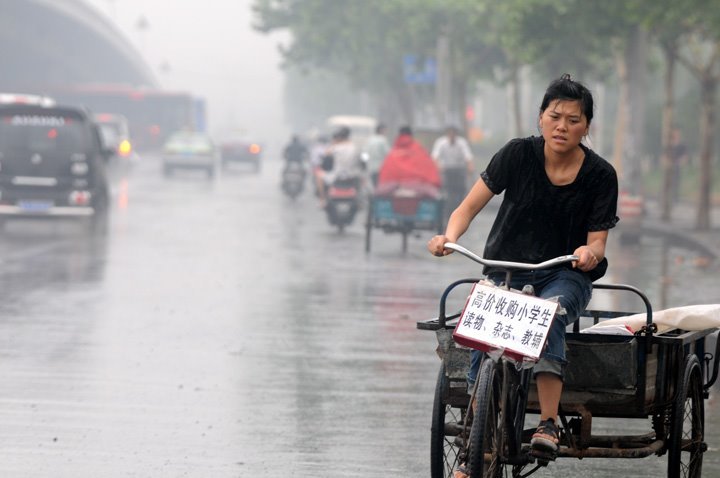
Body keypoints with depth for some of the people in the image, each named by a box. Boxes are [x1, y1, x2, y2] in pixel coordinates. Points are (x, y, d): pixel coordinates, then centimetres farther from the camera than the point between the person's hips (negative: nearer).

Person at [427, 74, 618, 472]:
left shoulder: (600, 175, -6)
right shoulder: (519, 155, -6)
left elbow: (597, 242, -7)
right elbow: (470, 206, -6)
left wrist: (590, 253, -32)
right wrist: (449, 236, -27)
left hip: (565, 275, -1)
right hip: (507, 270, 1)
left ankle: (548, 424, -35)